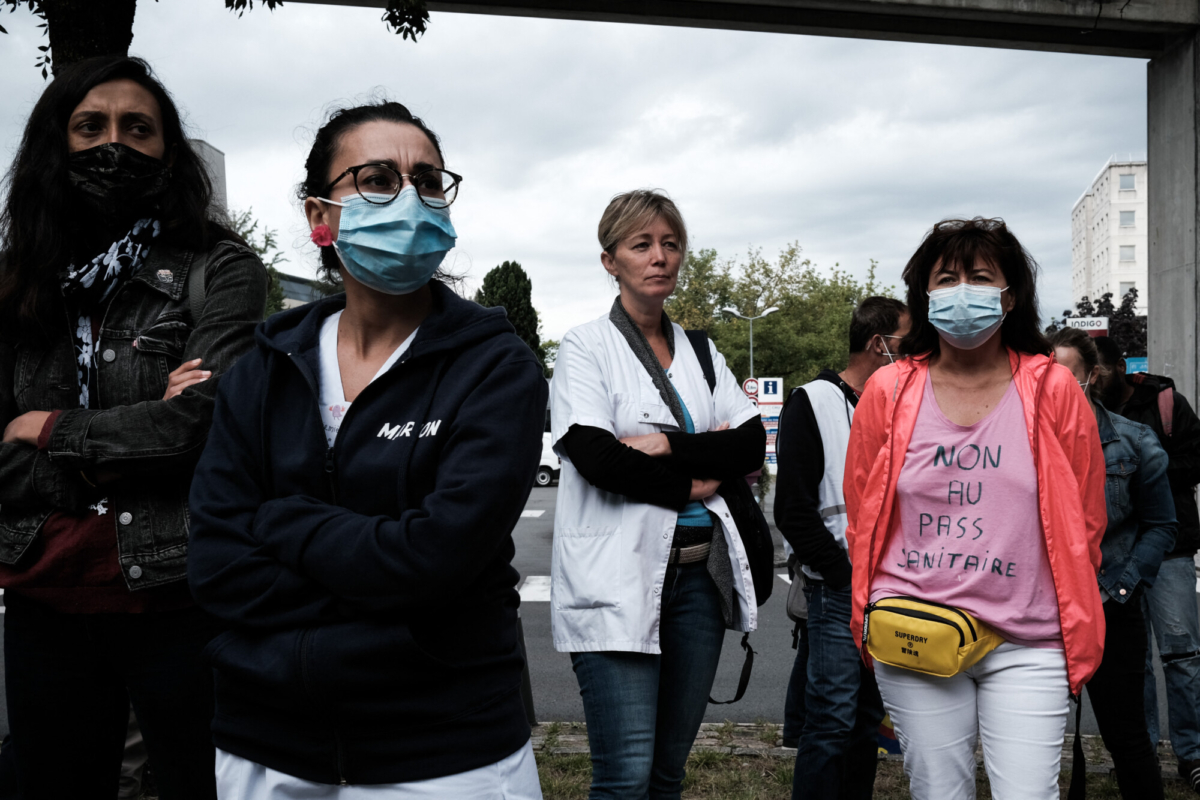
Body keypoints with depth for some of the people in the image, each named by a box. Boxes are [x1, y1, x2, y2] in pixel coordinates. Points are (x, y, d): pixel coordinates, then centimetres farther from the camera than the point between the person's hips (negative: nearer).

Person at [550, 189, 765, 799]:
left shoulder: (700, 351, 15)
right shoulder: (586, 345, -1)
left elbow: (751, 446, 3)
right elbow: (595, 457, -14)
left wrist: (667, 444, -11)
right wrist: (694, 481, -5)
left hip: (701, 575, 5)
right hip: (617, 580, -5)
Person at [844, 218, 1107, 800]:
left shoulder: (1052, 390, 2)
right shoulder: (888, 391, 3)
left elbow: (1085, 519, 8)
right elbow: (861, 517, 11)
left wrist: (1074, 627, 10)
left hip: (1027, 644, -1)